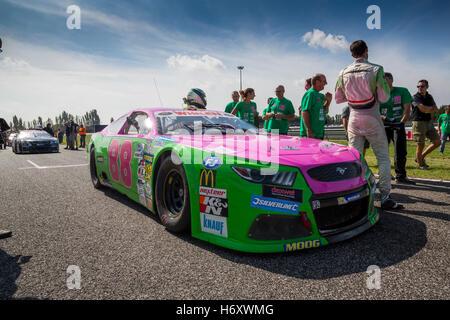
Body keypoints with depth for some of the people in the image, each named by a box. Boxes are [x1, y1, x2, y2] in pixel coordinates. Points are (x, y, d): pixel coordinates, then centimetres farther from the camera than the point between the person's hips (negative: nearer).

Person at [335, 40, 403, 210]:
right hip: (372, 119, -3)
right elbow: (384, 97, -9)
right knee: (383, 158, 5)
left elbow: (338, 98, 9)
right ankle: (385, 198, 4)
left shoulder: (344, 73, 2)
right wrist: (372, 91, 9)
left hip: (354, 119, 4)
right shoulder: (376, 70, -9)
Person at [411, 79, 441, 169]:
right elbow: (423, 109, -17)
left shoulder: (429, 97, 13)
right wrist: (432, 108, -2)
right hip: (418, 122, -7)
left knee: (437, 142, 7)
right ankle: (420, 164, 9)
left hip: (429, 122, 7)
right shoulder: (415, 97, -6)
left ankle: (422, 157, 21)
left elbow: (436, 110, 5)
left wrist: (427, 109, -13)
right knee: (421, 144, -6)